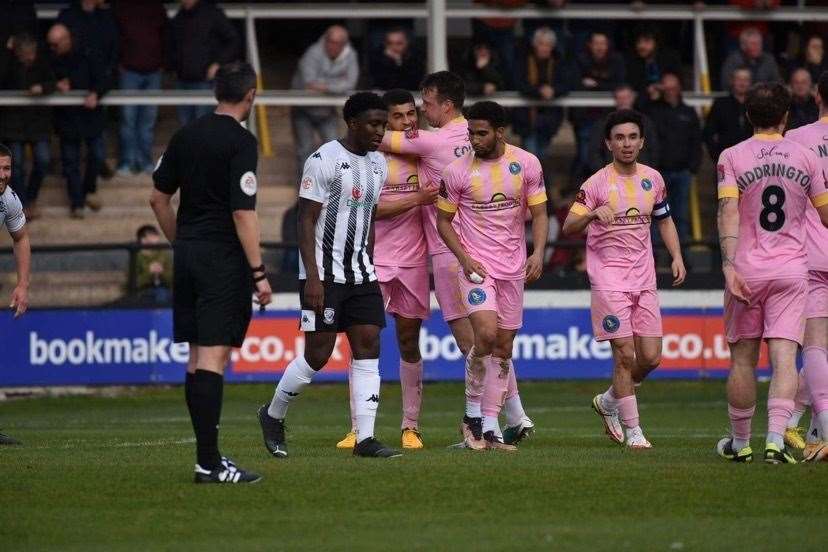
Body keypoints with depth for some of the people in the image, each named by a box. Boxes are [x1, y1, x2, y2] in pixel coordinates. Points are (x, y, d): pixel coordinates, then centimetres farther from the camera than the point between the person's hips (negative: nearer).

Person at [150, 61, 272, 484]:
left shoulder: (186, 136, 9)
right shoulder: (241, 143, -12)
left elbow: (158, 198, 14)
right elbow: (243, 213, -17)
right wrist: (258, 273, -15)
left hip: (188, 255, 7)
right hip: (224, 259, -7)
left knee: (197, 357, 12)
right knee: (213, 356, -9)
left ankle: (209, 453, 17)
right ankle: (208, 462, -12)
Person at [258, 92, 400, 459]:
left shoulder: (378, 165, 12)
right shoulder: (325, 161, -12)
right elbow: (306, 221, -13)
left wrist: (369, 272, 17)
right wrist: (313, 277, -20)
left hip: (360, 274, 7)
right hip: (325, 275, -7)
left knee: (368, 348, -3)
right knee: (318, 354, -6)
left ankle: (365, 439, -5)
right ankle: (273, 416, 17)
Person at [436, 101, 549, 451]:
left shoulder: (526, 164, -1)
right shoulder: (456, 172, -6)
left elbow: (539, 214, 5)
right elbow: (444, 221, 3)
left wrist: (538, 253, -11)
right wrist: (464, 258, -9)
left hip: (513, 267, 3)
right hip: (476, 265, -3)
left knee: (503, 348, 5)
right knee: (486, 334, -22)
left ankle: (490, 427, 11)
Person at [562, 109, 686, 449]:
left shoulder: (652, 179, 8)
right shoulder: (596, 184, -7)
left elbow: (664, 220, 22)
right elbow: (568, 228, -12)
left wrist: (676, 256, 7)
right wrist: (593, 214, -32)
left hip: (644, 280, 5)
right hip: (609, 279, -5)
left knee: (651, 357, 2)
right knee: (625, 355, -9)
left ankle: (609, 401, 28)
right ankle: (632, 430, 2)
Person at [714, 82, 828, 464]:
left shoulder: (731, 157, -1)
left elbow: (728, 213, -13)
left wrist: (729, 266, -18)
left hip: (746, 270, 0)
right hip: (792, 268, 0)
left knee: (743, 358, 10)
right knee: (784, 356, -5)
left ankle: (740, 443, 20)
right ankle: (776, 439, -20)